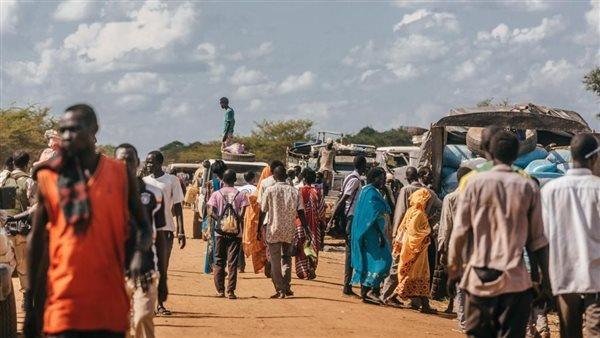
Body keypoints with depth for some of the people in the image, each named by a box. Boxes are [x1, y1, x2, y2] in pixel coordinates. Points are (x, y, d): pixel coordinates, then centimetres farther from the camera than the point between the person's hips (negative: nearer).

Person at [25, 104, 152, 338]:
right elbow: (37, 239, 8)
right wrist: (30, 304, 6)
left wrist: (139, 254, -12)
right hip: (64, 300, -1)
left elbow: (143, 226, 11)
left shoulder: (120, 174, 5)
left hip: (109, 304, 1)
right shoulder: (49, 177, 3)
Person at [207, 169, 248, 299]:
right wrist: (237, 221, 0)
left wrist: (220, 220, -2)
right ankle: (231, 291, -3)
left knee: (219, 262, 11)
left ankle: (220, 290, 10)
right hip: (235, 232, -1)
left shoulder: (216, 194, 1)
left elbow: (211, 212, -10)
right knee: (233, 262, 2)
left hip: (220, 231, 1)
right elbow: (242, 213, -11)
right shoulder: (240, 195, 0)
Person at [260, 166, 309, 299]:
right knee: (287, 259, 17)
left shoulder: (270, 191, -5)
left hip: (274, 230, -2)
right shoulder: (294, 191, 2)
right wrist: (306, 230, 0)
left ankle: (280, 290, 0)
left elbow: (262, 212, -1)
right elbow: (301, 213, -2)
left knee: (275, 262, 4)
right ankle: (286, 287, 5)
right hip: (289, 231, 2)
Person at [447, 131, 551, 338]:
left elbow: (459, 232, -1)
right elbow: (537, 238, 2)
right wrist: (545, 276, 11)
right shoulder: (528, 188, 2)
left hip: (480, 276, 0)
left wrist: (453, 270, 7)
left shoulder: (476, 183, 0)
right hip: (515, 278, 0)